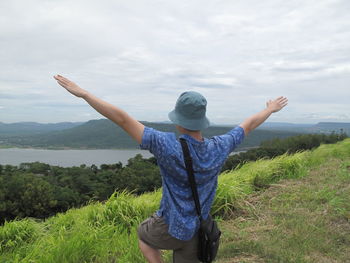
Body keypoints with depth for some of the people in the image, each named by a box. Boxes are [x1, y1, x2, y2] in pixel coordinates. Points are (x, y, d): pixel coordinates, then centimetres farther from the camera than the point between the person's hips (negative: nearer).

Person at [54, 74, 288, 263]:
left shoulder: (168, 146, -28)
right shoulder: (219, 148, -13)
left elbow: (123, 119, -28)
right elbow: (249, 124, 5)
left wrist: (83, 93, -22)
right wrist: (271, 109, 24)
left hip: (169, 227, -3)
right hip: (197, 231, 4)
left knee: (143, 234, 31)